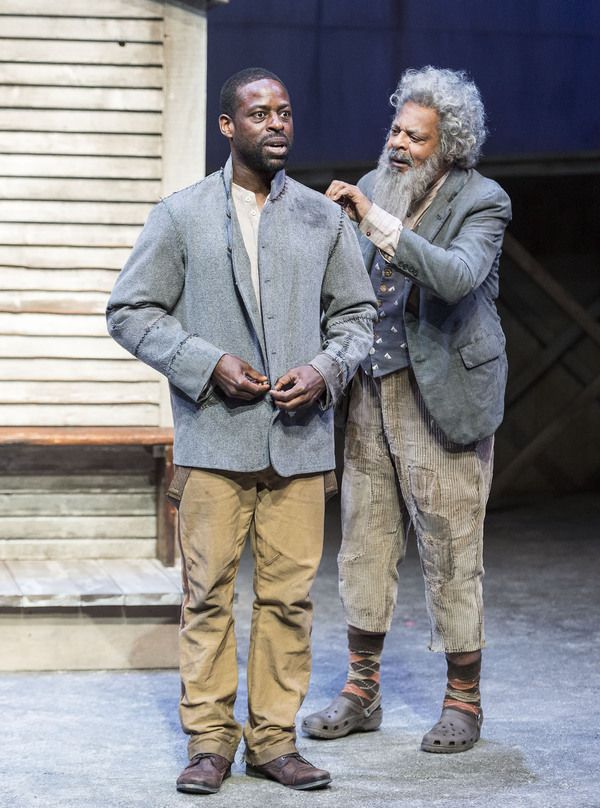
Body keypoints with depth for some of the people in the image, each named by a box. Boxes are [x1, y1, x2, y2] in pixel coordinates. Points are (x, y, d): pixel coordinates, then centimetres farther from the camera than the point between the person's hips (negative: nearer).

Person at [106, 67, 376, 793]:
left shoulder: (324, 218, 11)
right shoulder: (181, 215, 4)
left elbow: (358, 313, 15)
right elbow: (130, 312, 2)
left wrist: (326, 368, -6)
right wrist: (208, 363, -10)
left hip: (299, 438, 2)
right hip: (214, 438, -2)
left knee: (288, 594, 3)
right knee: (208, 592, 0)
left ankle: (274, 738, 12)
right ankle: (209, 740, 9)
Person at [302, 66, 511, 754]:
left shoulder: (480, 202, -9)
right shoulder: (374, 187, 7)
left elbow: (458, 276, -29)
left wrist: (377, 222, -32)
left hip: (442, 394, -6)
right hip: (372, 388, 6)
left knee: (450, 550, -1)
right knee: (365, 542, 9)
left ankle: (463, 702, 12)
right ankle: (360, 692, 20)